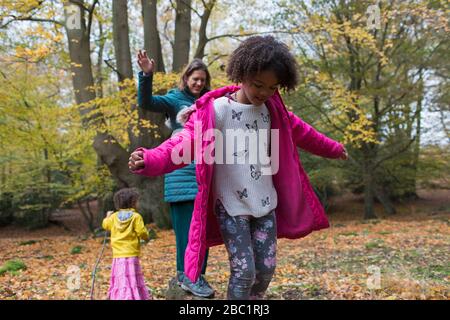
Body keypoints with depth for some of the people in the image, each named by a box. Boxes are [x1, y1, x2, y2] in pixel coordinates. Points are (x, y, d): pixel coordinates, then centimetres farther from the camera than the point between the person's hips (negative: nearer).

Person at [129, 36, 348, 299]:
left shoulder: (272, 109, 3)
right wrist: (151, 160, -44)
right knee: (244, 270, -6)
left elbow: (300, 132, 19)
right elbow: (186, 142, -26)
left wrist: (332, 148, 33)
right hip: (231, 206, -5)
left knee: (267, 268, 8)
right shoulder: (216, 110, -16)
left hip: (265, 203, 6)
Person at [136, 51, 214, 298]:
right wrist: (146, 75, -30)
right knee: (186, 224, -5)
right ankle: (187, 274, 2)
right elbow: (146, 102, -14)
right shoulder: (175, 99, 2)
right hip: (182, 171, -5)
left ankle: (198, 274, 16)